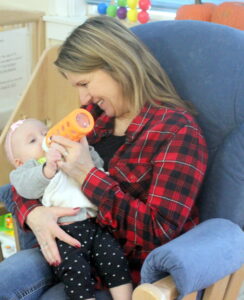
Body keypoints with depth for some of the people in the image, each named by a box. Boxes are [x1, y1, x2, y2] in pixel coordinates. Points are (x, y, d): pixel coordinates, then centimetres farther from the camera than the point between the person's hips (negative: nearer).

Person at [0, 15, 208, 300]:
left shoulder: (177, 131, -16)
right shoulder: (94, 113, 5)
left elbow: (161, 232, -21)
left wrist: (88, 175, -23)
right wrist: (34, 212, -15)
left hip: (137, 269, -6)